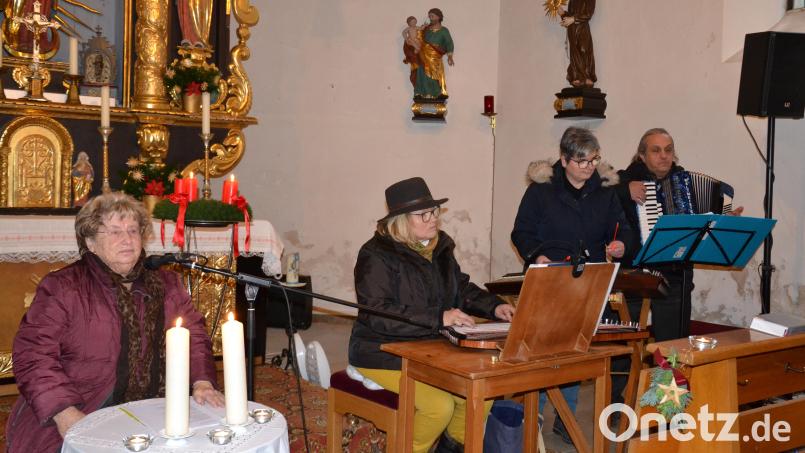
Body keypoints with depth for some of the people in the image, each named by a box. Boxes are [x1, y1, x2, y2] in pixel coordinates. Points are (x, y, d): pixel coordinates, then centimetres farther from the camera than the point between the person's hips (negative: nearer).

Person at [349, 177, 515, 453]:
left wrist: (493, 307, 1)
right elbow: (377, 314, -25)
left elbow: (461, 288, 21)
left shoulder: (439, 246, 9)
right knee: (440, 405, -25)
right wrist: (439, 318, -29)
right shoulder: (377, 255, -16)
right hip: (386, 355, -7)